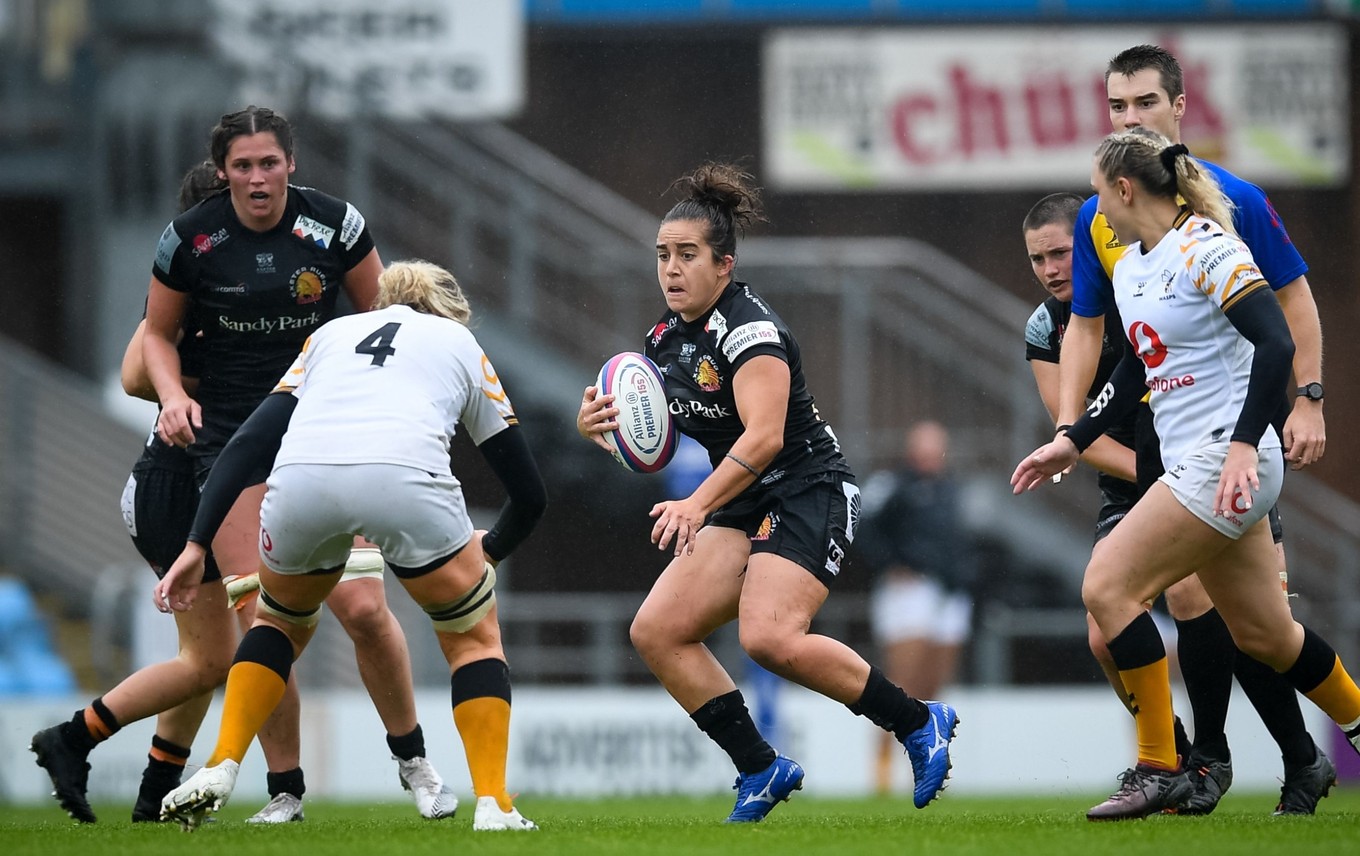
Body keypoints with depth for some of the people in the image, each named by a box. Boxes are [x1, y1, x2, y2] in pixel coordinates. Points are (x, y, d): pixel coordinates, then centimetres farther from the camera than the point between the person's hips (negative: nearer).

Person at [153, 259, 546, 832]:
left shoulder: (332, 334, 36)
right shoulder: (461, 344, 32)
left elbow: (247, 443, 21)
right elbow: (529, 494, 34)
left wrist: (197, 544, 19)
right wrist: (491, 549, 53)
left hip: (300, 481, 2)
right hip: (406, 480, -2)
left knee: (280, 620, 33)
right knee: (474, 636, 23)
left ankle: (219, 771, 19)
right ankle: (492, 805, 10)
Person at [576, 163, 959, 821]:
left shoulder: (750, 328, -17)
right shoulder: (666, 338, 9)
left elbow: (763, 436, -28)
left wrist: (698, 504, -39)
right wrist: (597, 426, -6)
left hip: (812, 493, -9)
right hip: (747, 506, 9)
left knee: (769, 637, -28)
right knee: (657, 632, -5)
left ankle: (918, 723, -10)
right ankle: (760, 770, 2)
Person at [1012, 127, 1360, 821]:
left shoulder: (1204, 249, -14)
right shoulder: (1128, 268, 13)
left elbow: (1276, 343, -22)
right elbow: (1135, 370, 26)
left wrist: (1243, 446, -29)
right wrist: (1072, 442, 21)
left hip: (1228, 464, -9)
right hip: (1190, 466, 9)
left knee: (1107, 586, -14)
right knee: (1263, 634, 13)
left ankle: (1159, 769, -9)